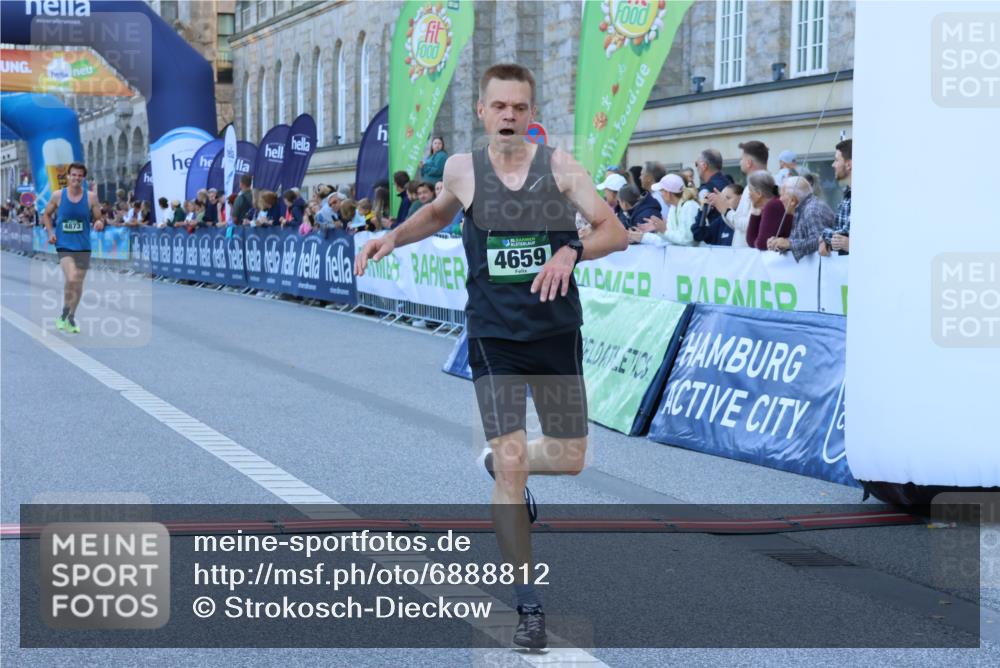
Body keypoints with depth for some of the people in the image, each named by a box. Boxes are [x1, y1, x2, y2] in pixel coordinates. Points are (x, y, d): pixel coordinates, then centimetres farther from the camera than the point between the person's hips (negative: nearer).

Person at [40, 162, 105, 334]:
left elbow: (98, 219, 4)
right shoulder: (58, 196, -2)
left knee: (78, 283, 10)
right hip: (64, 245, -2)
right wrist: (50, 232, -2)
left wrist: (99, 223, -20)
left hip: (83, 246, 2)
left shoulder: (91, 197, -2)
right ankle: (64, 315, -1)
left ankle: (71, 318, 28)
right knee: (71, 279, -21)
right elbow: (46, 215, 12)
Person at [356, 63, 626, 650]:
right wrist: (393, 237, 7)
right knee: (512, 466, -10)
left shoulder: (558, 164, -6)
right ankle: (529, 606, 2)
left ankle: (502, 466, 44)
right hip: (495, 337, -1)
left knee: (570, 459, 9)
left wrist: (571, 251, -28)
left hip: (558, 333, 1)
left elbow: (616, 231, -10)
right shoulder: (463, 170, -2)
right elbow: (440, 212, 22)